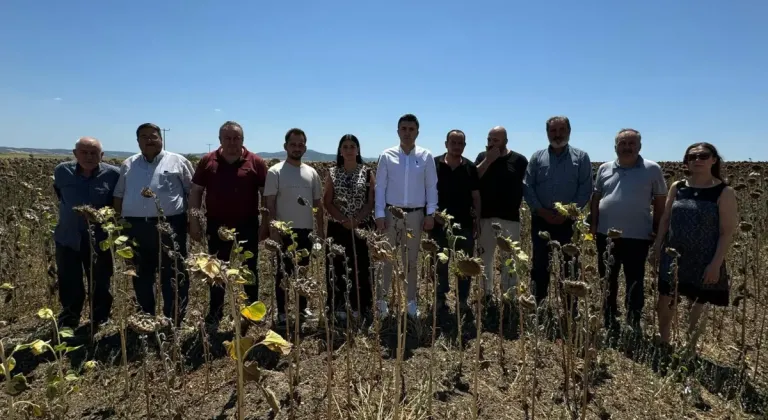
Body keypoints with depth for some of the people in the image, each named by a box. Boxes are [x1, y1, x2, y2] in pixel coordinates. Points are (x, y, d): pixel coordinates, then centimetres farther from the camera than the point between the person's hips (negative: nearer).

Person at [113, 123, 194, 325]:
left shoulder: (178, 162, 4)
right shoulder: (128, 165, 15)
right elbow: (119, 196, 19)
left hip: (170, 226, -3)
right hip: (136, 227, 4)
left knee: (173, 276, 0)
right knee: (141, 277, 13)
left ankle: (173, 323, 11)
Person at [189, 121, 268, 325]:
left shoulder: (256, 162, -3)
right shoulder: (207, 161, 2)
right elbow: (195, 192, 5)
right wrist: (194, 222, -1)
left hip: (247, 227, -1)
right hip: (217, 226, 2)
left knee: (250, 271, 11)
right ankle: (215, 313, 26)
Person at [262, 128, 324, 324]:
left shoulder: (311, 173, 8)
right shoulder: (275, 172, -5)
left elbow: (317, 203, 12)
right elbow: (270, 204, -8)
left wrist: (321, 229, 9)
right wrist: (273, 230, -14)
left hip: (306, 230, 4)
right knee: (283, 272, 4)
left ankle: (302, 306, 28)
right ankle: (281, 311, 14)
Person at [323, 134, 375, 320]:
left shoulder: (367, 172, 2)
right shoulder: (332, 173, 5)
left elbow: (372, 201, -2)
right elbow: (327, 202, 1)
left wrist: (357, 220, -14)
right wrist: (343, 220, -12)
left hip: (362, 227, -1)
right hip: (337, 227, 1)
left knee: (360, 266, 2)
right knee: (337, 266, 3)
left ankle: (358, 305, 15)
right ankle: (339, 306, 14)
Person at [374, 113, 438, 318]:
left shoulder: (426, 157, 2)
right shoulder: (387, 156, 0)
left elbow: (431, 187, 3)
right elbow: (380, 187, -1)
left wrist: (430, 214, -3)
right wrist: (379, 214, -7)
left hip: (416, 214, 1)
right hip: (391, 213, -1)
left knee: (412, 260, 11)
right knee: (387, 259, 4)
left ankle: (411, 301, 21)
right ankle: (382, 300, 14)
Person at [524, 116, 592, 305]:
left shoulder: (581, 157, 4)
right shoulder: (537, 157, 7)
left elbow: (585, 189, -2)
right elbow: (527, 187, 1)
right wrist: (542, 211, -10)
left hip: (568, 222, -1)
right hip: (541, 220, 1)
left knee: (569, 268, 5)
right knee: (540, 266, 8)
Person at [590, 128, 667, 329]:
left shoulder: (652, 169, -2)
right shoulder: (605, 169, 6)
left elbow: (660, 202, 2)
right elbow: (596, 198, 12)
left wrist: (657, 231, 0)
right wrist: (593, 223, 4)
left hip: (637, 237, -3)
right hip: (606, 235, 4)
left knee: (635, 284, 3)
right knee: (607, 282, 15)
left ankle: (634, 326, 14)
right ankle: (608, 323, 31)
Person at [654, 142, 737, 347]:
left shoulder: (724, 192, -8)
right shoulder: (677, 188, 2)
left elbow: (727, 232, -10)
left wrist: (716, 263, -15)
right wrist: (657, 245, 4)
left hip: (704, 260, -3)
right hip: (673, 256, 3)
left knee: (699, 305, 11)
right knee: (665, 299, 9)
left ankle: (690, 348, 29)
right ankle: (663, 343, 29)